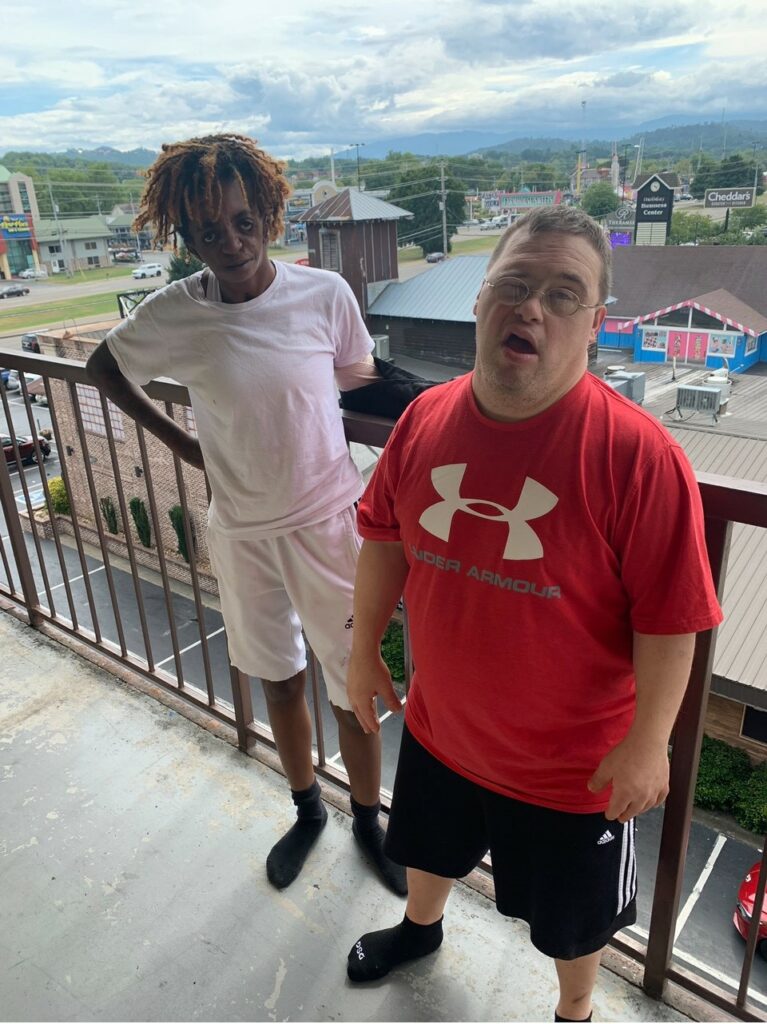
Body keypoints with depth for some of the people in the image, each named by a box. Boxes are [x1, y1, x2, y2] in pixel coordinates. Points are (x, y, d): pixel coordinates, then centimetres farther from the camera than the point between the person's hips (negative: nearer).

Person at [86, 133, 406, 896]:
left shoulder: (325, 294, -12)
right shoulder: (171, 314, -9)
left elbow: (362, 389, 3)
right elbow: (102, 366, 10)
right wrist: (177, 441, 3)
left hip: (327, 523, -1)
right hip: (241, 534, 2)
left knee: (353, 689, 8)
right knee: (279, 681, 19)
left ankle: (367, 818, 36)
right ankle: (307, 810, 45)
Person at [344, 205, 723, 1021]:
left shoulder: (638, 453, -26)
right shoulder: (427, 417, -10)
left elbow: (670, 617, -20)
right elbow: (385, 535, 2)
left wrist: (647, 743, -15)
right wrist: (364, 647, 5)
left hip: (574, 762, -4)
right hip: (438, 729, 5)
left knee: (572, 917, 24)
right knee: (429, 850, 34)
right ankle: (420, 925, 69)